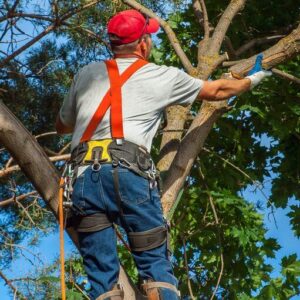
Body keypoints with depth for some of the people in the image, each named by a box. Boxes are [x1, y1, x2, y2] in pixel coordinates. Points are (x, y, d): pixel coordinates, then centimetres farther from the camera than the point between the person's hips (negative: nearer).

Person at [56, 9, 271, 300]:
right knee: (156, 265, 3)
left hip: (85, 175, 3)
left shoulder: (86, 74, 21)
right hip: (129, 171, -2)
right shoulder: (162, 76, 15)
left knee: (102, 276, 4)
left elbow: (61, 126, 34)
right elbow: (217, 90, 31)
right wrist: (250, 81, 49)